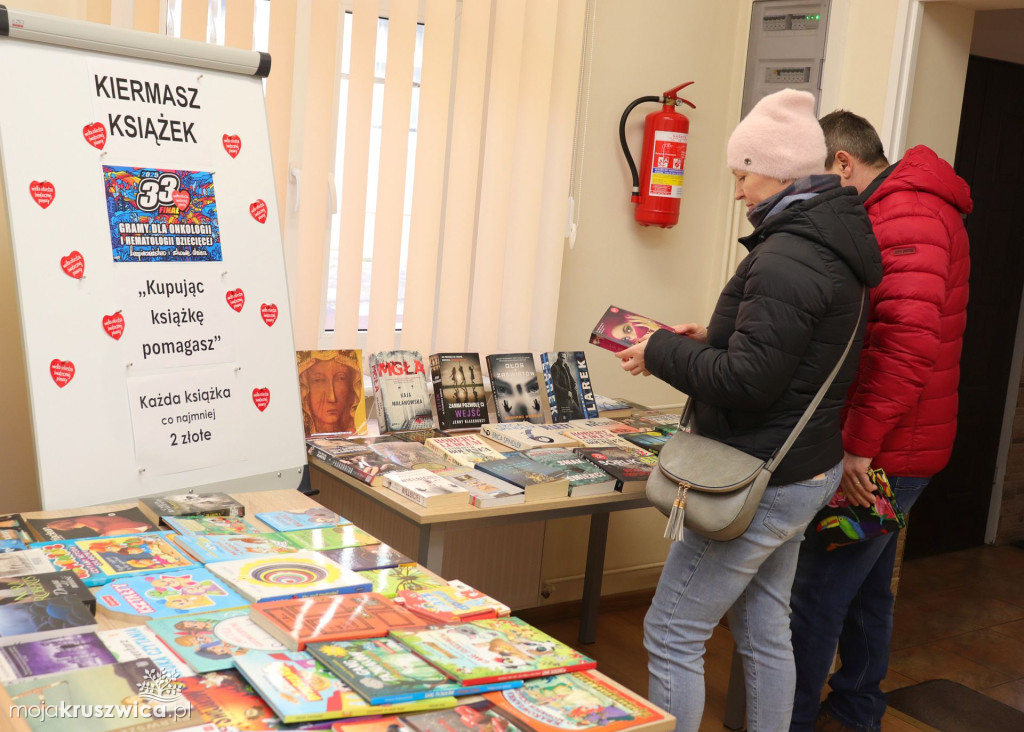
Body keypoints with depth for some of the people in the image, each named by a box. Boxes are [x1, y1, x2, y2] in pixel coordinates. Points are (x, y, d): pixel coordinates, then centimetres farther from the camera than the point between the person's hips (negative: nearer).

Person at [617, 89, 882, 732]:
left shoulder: (787, 258, -23)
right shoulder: (831, 246, 10)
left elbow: (744, 382, -25)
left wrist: (662, 352, -12)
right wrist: (712, 340, 11)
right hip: (810, 468, 10)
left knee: (672, 637, 0)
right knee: (765, 630, 21)